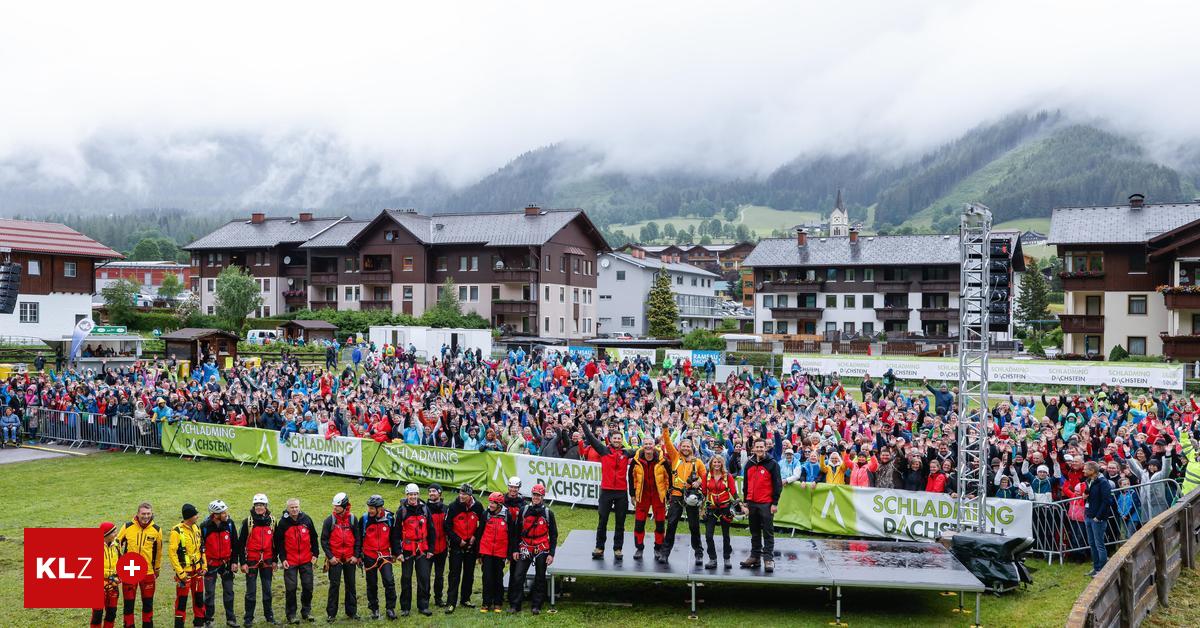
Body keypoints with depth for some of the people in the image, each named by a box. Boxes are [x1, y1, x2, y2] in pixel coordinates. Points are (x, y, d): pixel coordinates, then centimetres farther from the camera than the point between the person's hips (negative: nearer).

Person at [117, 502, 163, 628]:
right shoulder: (127, 527, -6)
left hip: (148, 572, 1)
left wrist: (157, 569, 18)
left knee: (148, 603, 10)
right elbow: (117, 544, 8)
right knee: (129, 603, 5)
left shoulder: (156, 530, -3)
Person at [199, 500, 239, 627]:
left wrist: (234, 561, 0)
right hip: (210, 564, -2)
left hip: (226, 563, 2)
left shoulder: (229, 523, -7)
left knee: (229, 591, 7)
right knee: (209, 593, 5)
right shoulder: (205, 527, -14)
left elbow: (235, 544, 1)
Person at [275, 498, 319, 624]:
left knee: (308, 587, 6)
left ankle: (306, 611, 20)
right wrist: (282, 559, -6)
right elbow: (279, 542, -1)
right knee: (291, 588, 1)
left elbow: (313, 537, 8)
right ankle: (291, 615, 10)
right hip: (290, 561, -2)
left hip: (306, 560, 2)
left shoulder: (306, 519, 1)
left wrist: (315, 553, 5)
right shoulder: (283, 522, -5)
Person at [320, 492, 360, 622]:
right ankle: (331, 613, 9)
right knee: (334, 585, 0)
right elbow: (324, 540, -2)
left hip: (350, 559, 2)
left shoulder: (352, 519, 1)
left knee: (350, 585, 9)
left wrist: (356, 555, -1)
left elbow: (358, 538, 6)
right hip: (335, 559, -2)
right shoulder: (330, 520, -4)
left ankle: (352, 611, 19)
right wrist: (330, 556, -9)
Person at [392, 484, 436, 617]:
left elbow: (431, 530, 8)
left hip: (423, 550, 2)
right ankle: (405, 607, 14)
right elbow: (396, 533, -2)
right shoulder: (402, 511, -2)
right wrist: (398, 552, -7)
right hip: (407, 549, -2)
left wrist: (431, 549, 5)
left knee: (424, 577, 1)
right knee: (406, 578, 5)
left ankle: (423, 606, 10)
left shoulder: (425, 509, 4)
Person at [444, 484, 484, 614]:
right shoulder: (453, 507, -9)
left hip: (471, 546, 3)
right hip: (456, 546, -3)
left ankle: (465, 599, 23)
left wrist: (475, 537, -3)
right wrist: (458, 540, -11)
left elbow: (482, 525, 11)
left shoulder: (477, 507, -2)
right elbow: (447, 527, -6)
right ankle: (451, 603, -6)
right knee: (455, 575, -6)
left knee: (469, 574, 11)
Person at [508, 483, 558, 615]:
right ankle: (515, 605, 1)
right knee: (517, 576, -6)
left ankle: (536, 606, 15)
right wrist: (515, 550, 1)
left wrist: (551, 554, -4)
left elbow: (553, 535, 2)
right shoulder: (524, 510, 3)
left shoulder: (548, 513, 0)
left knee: (540, 578, 6)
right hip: (525, 548, 1)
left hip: (542, 550, 0)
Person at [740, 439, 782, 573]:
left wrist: (775, 503, -10)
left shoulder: (772, 464, -4)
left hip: (766, 504, -5)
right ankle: (755, 557, 18)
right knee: (754, 532, 11)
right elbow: (746, 483, 18)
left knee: (768, 532, -3)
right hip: (752, 503, 5)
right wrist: (745, 501, 15)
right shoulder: (749, 464, 12)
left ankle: (768, 559, -3)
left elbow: (777, 484, -6)